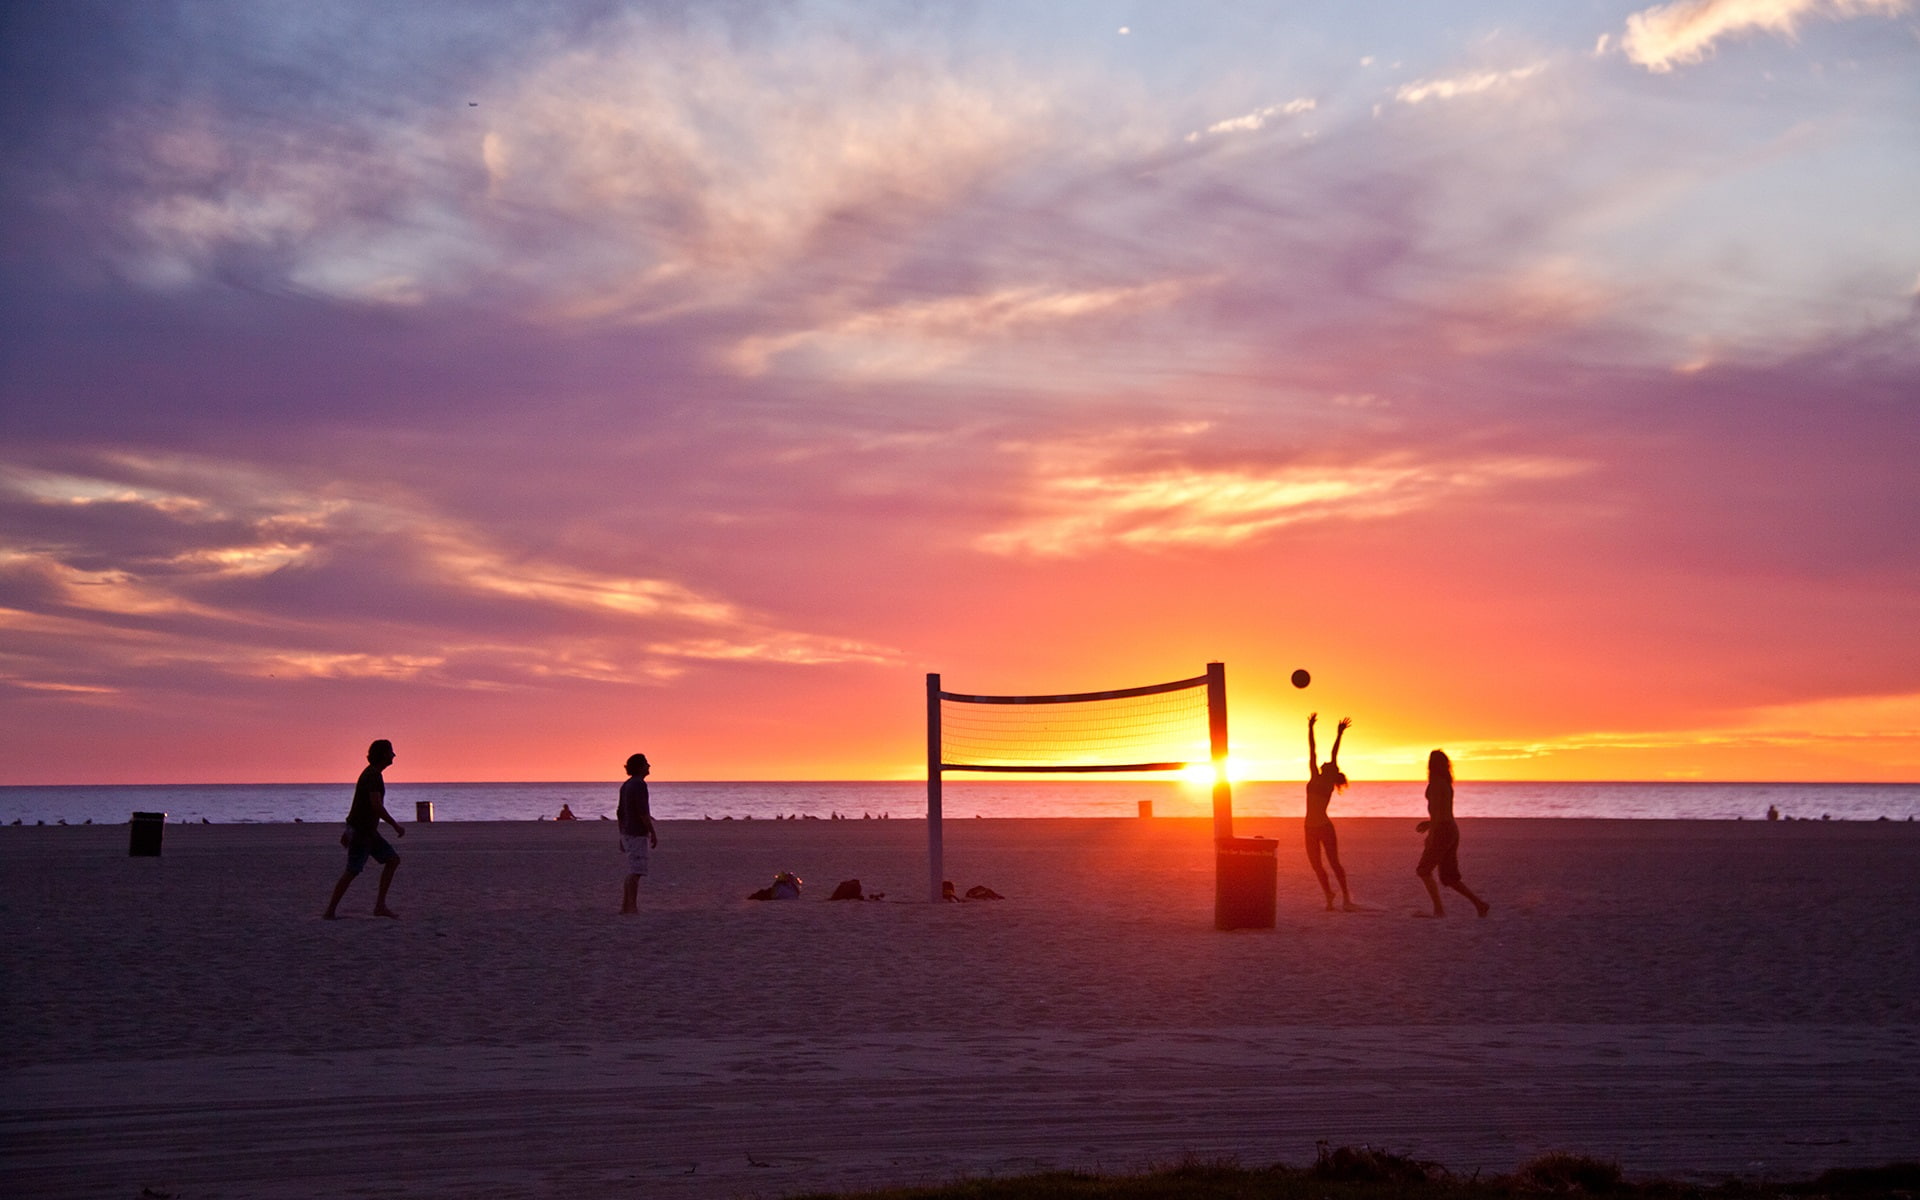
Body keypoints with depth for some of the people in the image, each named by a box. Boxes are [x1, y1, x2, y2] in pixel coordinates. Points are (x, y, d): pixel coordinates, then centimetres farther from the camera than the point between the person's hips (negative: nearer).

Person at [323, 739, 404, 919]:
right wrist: (395, 825, -21)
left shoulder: (371, 774, 15)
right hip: (361, 831, -10)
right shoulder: (373, 775, -18)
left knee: (393, 859, 5)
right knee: (352, 872, -5)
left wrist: (348, 830, 25)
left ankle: (380, 906, 3)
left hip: (368, 831, 10)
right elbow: (376, 805, -27)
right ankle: (330, 911, 3)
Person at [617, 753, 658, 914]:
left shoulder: (625, 785, 14)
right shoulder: (639, 784, -15)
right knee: (636, 871, -8)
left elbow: (621, 812, 17)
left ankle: (625, 906, 12)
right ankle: (632, 907, -8)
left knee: (632, 871, 12)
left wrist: (622, 836, 21)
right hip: (638, 834, -9)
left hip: (628, 834, 9)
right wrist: (653, 833, -17)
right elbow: (642, 811, -21)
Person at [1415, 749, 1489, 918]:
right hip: (1452, 830, 9)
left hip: (1442, 831, -9)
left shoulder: (1435, 783, -11)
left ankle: (1439, 909, -6)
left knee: (1423, 870, -1)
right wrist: (1429, 823, 25)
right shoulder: (1447, 784, 18)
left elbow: (1436, 808, -19)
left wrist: (1431, 831, -19)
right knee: (1449, 877, 10)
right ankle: (1479, 904, 0)